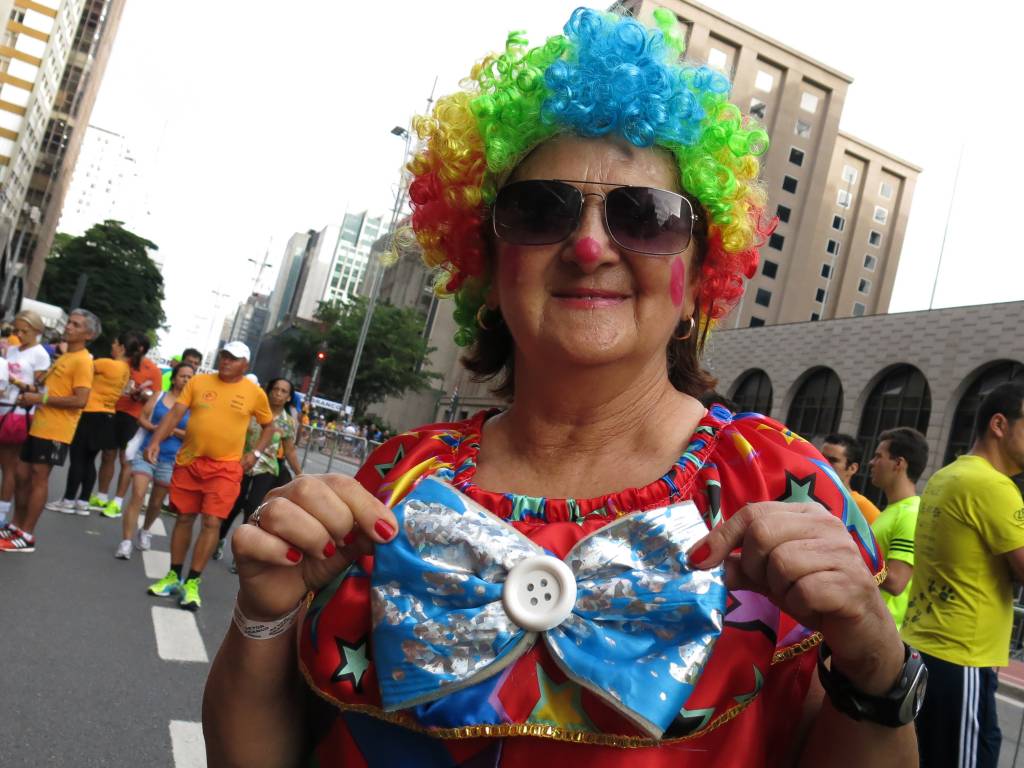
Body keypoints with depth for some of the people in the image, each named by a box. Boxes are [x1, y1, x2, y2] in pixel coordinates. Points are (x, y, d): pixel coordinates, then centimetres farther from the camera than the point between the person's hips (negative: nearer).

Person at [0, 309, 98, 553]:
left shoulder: (82, 361, -12)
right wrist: (32, 393, 10)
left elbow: (80, 400, -21)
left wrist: (41, 398, -18)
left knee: (38, 479, -3)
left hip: (55, 431, -9)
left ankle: (26, 536, 5)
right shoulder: (63, 357, 18)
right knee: (23, 475, 13)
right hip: (39, 425, 9)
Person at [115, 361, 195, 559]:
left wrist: (173, 431, -16)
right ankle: (126, 542, -11)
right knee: (137, 496, -13)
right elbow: (142, 418, 3)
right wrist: (155, 428, -14)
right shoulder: (159, 396, 4)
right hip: (146, 453, 0)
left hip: (169, 460, 1)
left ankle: (144, 531, 41)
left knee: (156, 502, 13)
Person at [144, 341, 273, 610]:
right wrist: (155, 441, -16)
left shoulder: (255, 393, 0)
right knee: (184, 518, 11)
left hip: (225, 467, -2)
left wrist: (255, 453, -1)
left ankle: (192, 583, 3)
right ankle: (173, 576, 25)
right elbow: (175, 413, -3)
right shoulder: (198, 381, 2)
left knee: (212, 522, -7)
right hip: (189, 461, 2)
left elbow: (268, 426, 12)